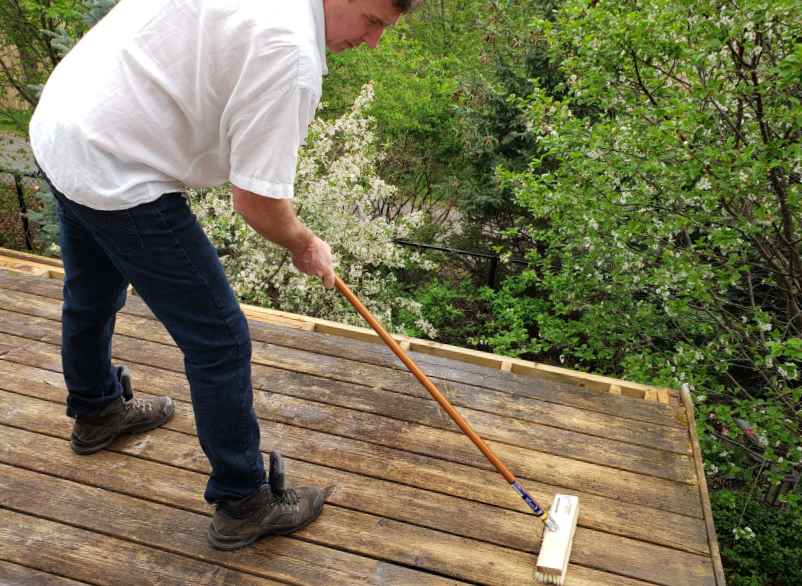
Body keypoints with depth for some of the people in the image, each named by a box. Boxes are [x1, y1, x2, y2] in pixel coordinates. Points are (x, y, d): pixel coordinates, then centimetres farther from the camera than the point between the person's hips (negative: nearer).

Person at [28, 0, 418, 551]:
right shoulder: (292, 51, -24)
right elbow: (256, 201, -22)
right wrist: (306, 246, -2)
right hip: (118, 177, -10)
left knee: (91, 296, 30)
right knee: (219, 338, -1)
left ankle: (95, 410, 58)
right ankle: (244, 504, 16)